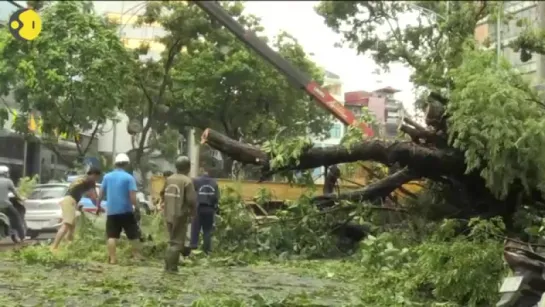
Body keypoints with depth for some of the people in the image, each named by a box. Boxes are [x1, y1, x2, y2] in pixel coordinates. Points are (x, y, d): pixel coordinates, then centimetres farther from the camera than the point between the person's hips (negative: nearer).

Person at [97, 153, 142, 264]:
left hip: (111, 211, 2)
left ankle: (112, 258, -2)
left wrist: (98, 206, 20)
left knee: (112, 236, 3)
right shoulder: (129, 178, -7)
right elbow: (132, 197, -14)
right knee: (134, 235, 11)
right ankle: (137, 256, 14)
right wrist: (136, 207, 0)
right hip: (126, 211, -2)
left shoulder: (107, 176, 4)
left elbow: (101, 194, 7)